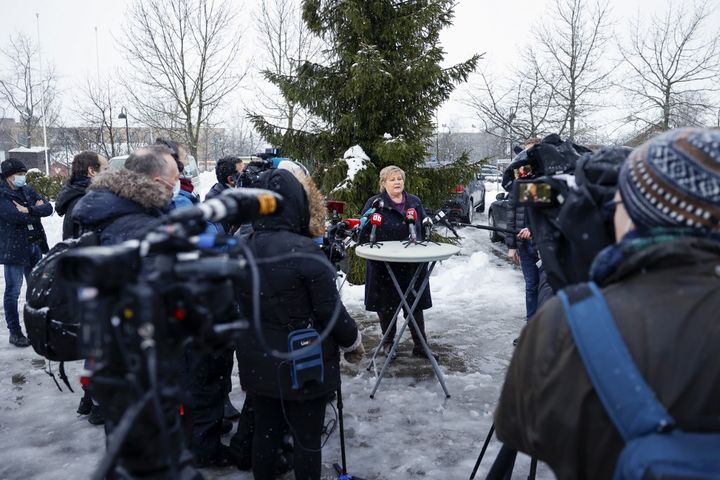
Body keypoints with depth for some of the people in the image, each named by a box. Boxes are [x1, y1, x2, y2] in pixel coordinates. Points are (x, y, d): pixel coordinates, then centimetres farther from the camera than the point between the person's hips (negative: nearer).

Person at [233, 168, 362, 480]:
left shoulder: (244, 249, -3)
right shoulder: (305, 251, -23)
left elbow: (244, 307, 8)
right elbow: (330, 311, -16)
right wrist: (353, 340, 2)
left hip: (258, 362, 6)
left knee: (265, 431, 20)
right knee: (307, 437, 11)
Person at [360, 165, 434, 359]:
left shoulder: (414, 202, 11)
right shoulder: (374, 203, -3)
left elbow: (424, 228, 17)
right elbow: (364, 233, -4)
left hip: (412, 265, 4)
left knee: (415, 304, 8)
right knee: (386, 305, 8)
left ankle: (420, 344, 18)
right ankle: (388, 342, 27)